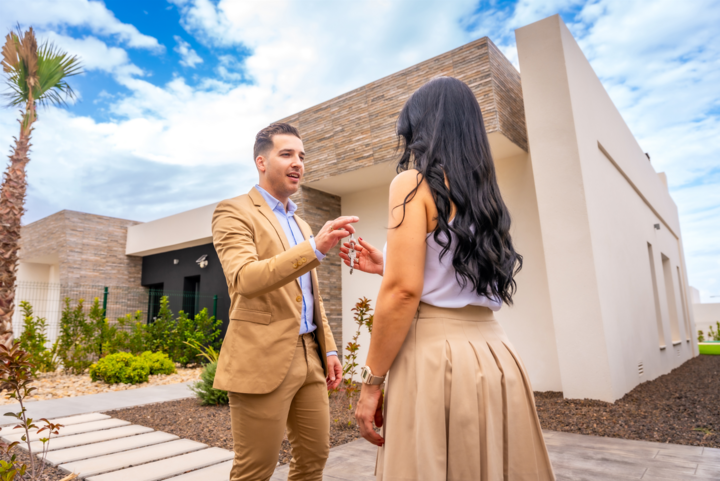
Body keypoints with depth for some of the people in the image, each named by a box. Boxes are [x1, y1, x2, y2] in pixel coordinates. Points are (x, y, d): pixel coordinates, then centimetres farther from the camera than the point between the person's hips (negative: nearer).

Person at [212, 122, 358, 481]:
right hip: (262, 359, -7)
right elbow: (244, 279, -23)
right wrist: (315, 247, -34)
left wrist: (328, 348, 12)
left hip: (310, 356, 8)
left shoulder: (300, 224, 18)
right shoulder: (233, 212, -6)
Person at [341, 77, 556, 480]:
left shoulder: (413, 182, -7)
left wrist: (372, 381, -9)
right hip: (495, 354, 8)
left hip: (437, 356, -8)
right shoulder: (485, 191, 15)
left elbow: (405, 291, -17)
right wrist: (386, 265, 25)